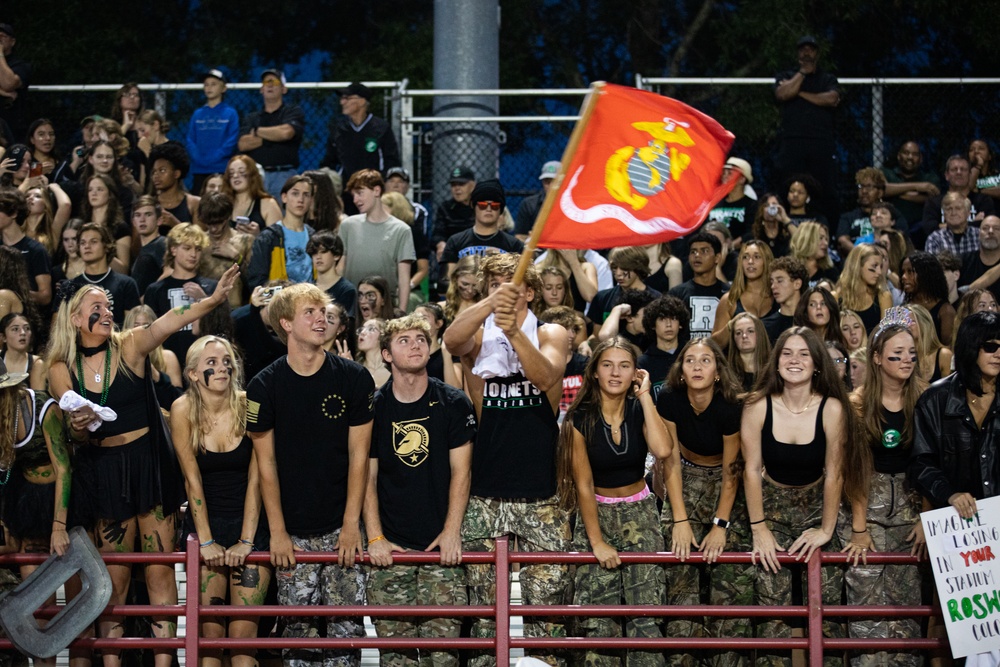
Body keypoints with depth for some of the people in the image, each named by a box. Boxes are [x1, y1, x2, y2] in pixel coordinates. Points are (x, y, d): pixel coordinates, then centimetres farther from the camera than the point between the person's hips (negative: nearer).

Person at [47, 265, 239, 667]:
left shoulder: (130, 346, -4)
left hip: (151, 464, -1)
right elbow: (76, 435, 5)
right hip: (106, 472, 1)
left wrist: (213, 300, -39)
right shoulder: (61, 369, 1)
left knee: (160, 570, 0)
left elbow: (172, 321, -22)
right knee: (114, 578, 5)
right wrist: (78, 429, -20)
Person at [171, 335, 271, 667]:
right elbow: (193, 479, -6)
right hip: (205, 524, 1)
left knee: (243, 633, -9)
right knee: (209, 631, -8)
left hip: (250, 524, -1)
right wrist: (206, 541, -10)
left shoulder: (249, 406, -9)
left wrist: (246, 540, -14)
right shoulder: (184, 410, -6)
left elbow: (255, 478, -9)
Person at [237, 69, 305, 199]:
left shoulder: (294, 111, 10)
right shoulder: (251, 118, 19)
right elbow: (243, 144, 4)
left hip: (283, 175, -3)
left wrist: (257, 131, 4)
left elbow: (287, 132, -11)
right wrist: (274, 136, -2)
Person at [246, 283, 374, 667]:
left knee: (346, 623, -2)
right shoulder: (265, 386, 0)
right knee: (298, 627, 0)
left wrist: (351, 525, -6)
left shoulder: (354, 379, 0)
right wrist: (277, 531, -4)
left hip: (342, 527, 0)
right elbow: (266, 462, 1)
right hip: (294, 533, 0)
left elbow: (358, 456, 0)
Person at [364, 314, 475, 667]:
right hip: (391, 547, 1)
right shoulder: (373, 408, 5)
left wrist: (451, 532, -8)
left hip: (441, 546, -1)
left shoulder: (453, 404, 3)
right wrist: (375, 538, -4)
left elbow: (460, 472, 1)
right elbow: (366, 477, 6)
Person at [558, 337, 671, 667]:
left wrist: (645, 396, -19)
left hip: (640, 515, 2)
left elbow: (662, 450, -25)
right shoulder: (580, 419, -10)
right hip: (597, 514, -2)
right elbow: (583, 485, -9)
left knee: (645, 615, -7)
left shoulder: (639, 410, -4)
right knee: (599, 619, -8)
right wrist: (597, 541, -13)